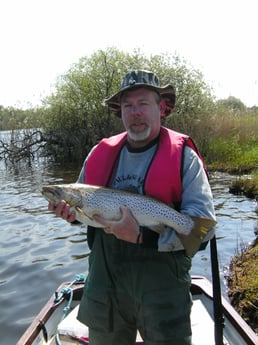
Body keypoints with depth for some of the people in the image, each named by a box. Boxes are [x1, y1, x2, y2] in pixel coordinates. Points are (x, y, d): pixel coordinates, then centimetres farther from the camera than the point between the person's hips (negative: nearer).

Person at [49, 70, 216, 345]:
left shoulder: (183, 156, -8)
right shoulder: (100, 153, 5)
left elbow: (203, 223, -16)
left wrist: (143, 237, -24)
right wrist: (70, 210, -5)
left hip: (162, 284, -4)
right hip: (103, 279, 5)